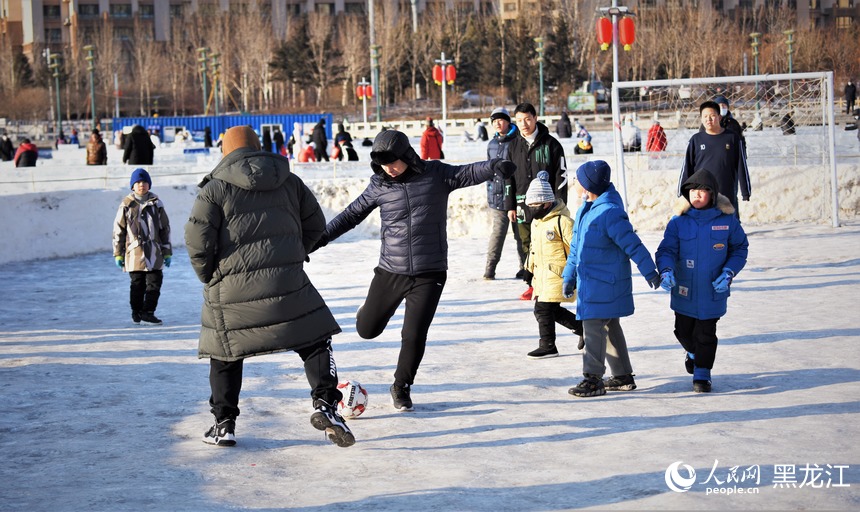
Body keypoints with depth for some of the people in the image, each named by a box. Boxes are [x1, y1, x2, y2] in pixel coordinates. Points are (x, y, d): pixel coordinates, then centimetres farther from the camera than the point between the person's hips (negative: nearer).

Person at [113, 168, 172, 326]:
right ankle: (136, 311, 17)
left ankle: (148, 312, 2)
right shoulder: (126, 205, 1)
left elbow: (165, 229, 11)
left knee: (155, 282, -4)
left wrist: (167, 252, 9)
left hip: (154, 252, 2)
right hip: (134, 252, -2)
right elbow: (118, 230, 4)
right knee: (137, 284, 4)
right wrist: (118, 254, 2)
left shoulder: (156, 204, 7)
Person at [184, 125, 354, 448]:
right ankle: (325, 404, -4)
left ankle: (224, 425, 17)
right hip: (288, 282, 1)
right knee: (315, 342, 11)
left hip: (232, 289, -1)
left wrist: (209, 277, 10)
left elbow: (197, 242, -6)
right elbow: (315, 225, 16)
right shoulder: (289, 181, 10)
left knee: (225, 355, 14)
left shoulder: (215, 188, 0)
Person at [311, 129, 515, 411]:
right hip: (390, 271, 2)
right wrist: (320, 238, 7)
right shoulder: (379, 185, 0)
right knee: (367, 329, 9)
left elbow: (468, 173, -14)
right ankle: (372, 308, 46)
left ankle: (401, 387, 20)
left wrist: (495, 166, -34)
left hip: (429, 274, -2)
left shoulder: (435, 174, -4)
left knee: (414, 335, -4)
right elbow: (352, 214, 9)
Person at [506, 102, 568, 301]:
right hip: (523, 205, 4)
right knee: (528, 245, 4)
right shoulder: (514, 146, 9)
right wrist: (510, 206, 7)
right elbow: (509, 177, 13)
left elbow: (561, 175, -3)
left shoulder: (551, 144, -2)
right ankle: (533, 284, 12)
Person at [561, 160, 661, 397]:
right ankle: (623, 376, 27)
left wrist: (650, 272, -18)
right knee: (610, 328, 16)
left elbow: (632, 245, -20)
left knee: (594, 327, -9)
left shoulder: (609, 213, -21)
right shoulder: (584, 210, 9)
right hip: (589, 283, 10)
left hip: (604, 284, -10)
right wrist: (569, 276, 15)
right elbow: (575, 247, 17)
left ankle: (593, 379, -5)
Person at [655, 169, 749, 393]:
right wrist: (667, 271, -31)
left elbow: (740, 248, 5)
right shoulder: (678, 221, -7)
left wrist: (729, 273, -9)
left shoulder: (726, 219, -7)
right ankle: (693, 352, 47)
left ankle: (702, 374, 17)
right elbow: (667, 250, -10)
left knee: (705, 333, 0)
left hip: (713, 290, -2)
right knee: (684, 331, 14)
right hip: (684, 290, 2)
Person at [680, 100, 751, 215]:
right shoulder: (696, 140, 3)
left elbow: (741, 166, 4)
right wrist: (682, 193, 2)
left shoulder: (732, 138, 2)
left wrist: (746, 193, 3)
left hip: (728, 197, 0)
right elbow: (687, 167, 5)